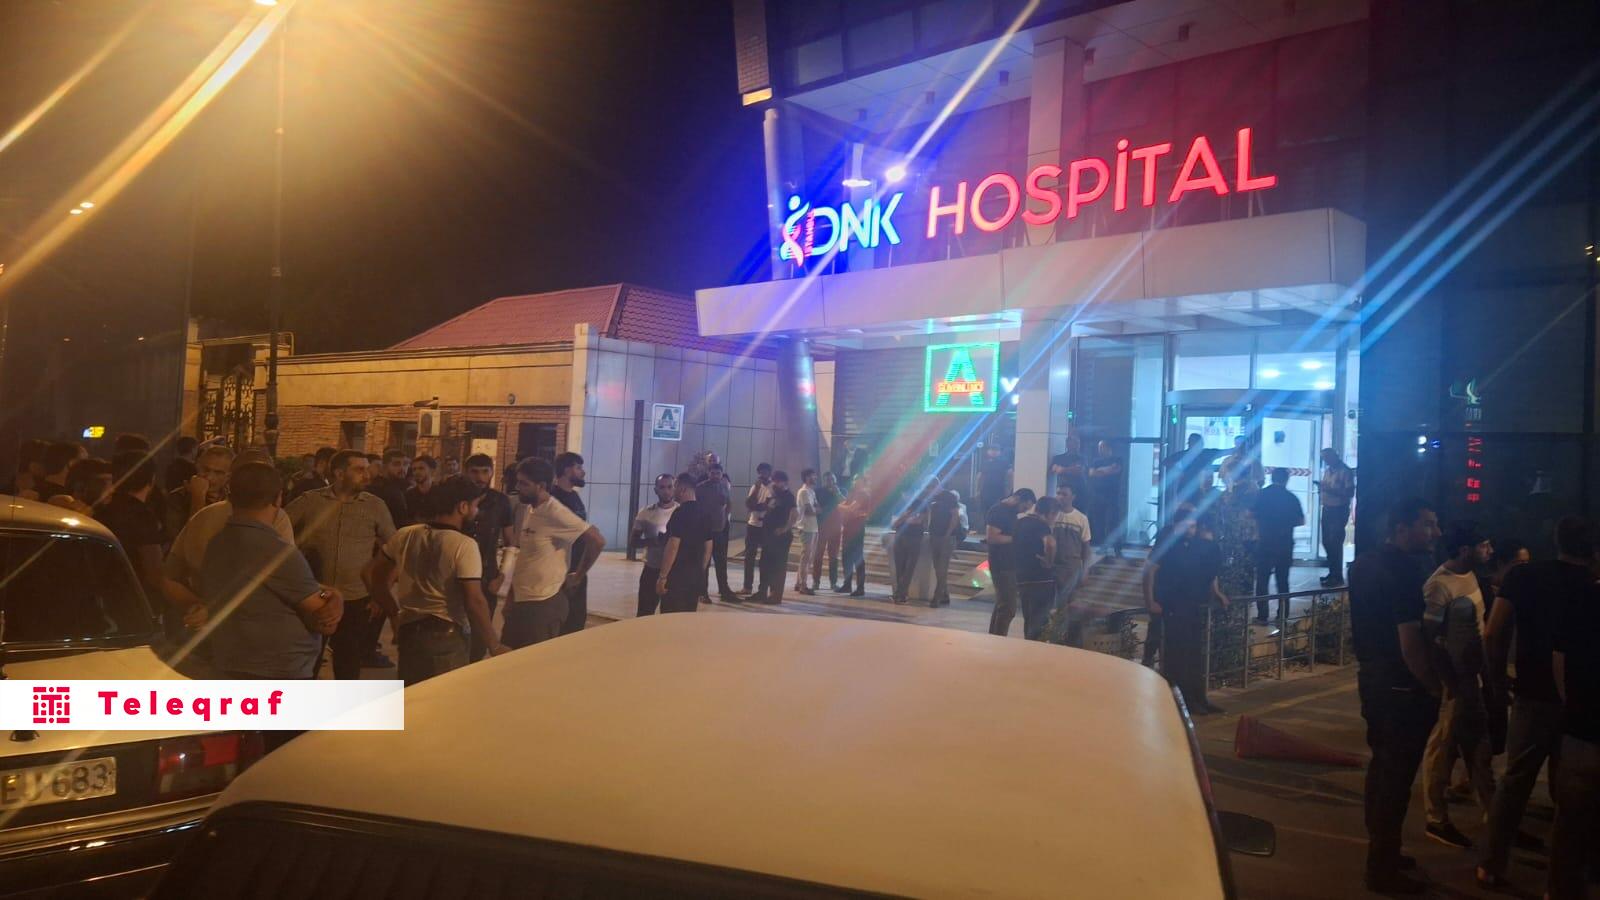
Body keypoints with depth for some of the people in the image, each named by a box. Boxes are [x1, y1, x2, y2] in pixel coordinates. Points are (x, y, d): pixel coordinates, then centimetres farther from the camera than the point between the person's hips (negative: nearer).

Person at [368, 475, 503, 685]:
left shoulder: (404, 536, 1)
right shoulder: (464, 545, -16)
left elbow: (379, 581, 8)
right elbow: (474, 602, -20)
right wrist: (494, 645, -11)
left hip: (408, 632, 6)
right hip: (447, 636, -6)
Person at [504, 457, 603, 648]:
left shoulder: (555, 513, -17)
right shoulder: (526, 509, 9)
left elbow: (597, 541, -21)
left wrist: (577, 577, -9)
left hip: (544, 604, -9)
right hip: (520, 600, 9)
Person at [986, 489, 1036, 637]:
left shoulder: (1011, 512, 13)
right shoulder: (998, 511, -16)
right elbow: (991, 537, -25)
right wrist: (1015, 538, -20)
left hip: (1009, 565, 10)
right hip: (1002, 566, -10)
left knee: (1002, 605, 16)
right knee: (1008, 608, -9)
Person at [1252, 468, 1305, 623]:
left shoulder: (1261, 495, -4)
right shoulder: (1291, 498, -3)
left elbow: (1254, 518, -2)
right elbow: (1301, 521, 2)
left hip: (1264, 544, -1)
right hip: (1285, 545, 1)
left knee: (1262, 581, 5)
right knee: (1283, 581, 12)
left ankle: (1262, 616, 3)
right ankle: (1283, 616, 14)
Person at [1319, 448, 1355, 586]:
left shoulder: (1346, 471, -11)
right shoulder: (1327, 470, 12)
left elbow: (1350, 493, -16)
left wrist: (1332, 490, -26)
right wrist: (1322, 488, 0)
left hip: (1339, 511, -8)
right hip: (1327, 509, 8)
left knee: (1335, 543, -8)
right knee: (1327, 542, 11)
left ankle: (1337, 576, -1)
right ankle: (1332, 573, 22)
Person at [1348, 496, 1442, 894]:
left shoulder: (1364, 563, 8)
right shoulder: (1407, 570, -21)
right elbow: (1410, 642, -24)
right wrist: (1435, 686, -13)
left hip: (1373, 679, 9)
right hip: (1403, 688, -9)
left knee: (1382, 766, 20)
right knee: (1396, 775, 1)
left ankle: (1381, 850, 34)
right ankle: (1383, 869, 12)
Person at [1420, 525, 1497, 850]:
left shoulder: (1470, 575, 5)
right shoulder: (1439, 585, -22)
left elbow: (1475, 625, 14)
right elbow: (1430, 640, -21)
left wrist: (1483, 672, 11)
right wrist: (1453, 684, -20)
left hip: (1472, 675, 9)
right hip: (1452, 680, -9)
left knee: (1478, 744, 20)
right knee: (1444, 748, 4)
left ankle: (1492, 810, 36)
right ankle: (1437, 820, 17)